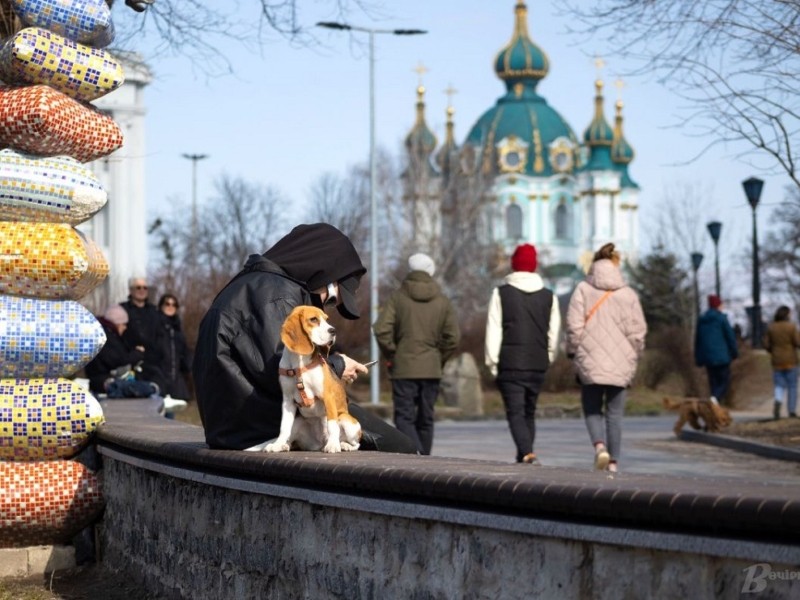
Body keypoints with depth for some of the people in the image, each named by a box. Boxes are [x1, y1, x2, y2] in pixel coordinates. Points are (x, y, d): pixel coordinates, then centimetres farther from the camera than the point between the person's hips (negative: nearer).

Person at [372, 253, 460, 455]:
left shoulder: (397, 298, -1)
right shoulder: (442, 302, 5)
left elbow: (381, 329, -11)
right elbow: (453, 337, 0)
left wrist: (390, 355, 1)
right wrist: (439, 359, 12)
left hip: (403, 369, -3)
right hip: (431, 369, 3)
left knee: (404, 417, -4)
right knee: (426, 417, 12)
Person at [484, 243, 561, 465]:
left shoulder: (501, 293, -2)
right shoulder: (548, 296, 7)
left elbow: (493, 332, -5)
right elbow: (554, 334, 7)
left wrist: (493, 363, -1)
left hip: (510, 364, -3)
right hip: (538, 364, 4)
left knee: (515, 412, -6)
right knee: (529, 412, 16)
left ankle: (528, 454, -25)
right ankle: (523, 458, 21)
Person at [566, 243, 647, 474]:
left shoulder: (583, 290, -3)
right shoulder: (628, 294, 1)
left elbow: (574, 326, -7)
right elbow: (637, 332, 1)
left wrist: (573, 352, 6)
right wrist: (634, 358, 14)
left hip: (590, 362, -1)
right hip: (620, 364, 1)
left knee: (592, 409, 10)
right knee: (615, 413, 9)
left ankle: (600, 445, -15)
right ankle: (613, 461, 7)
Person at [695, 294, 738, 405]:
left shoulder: (701, 320, 9)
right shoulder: (721, 318, -8)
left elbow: (697, 340, 13)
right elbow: (730, 337, -6)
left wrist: (698, 358, 18)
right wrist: (734, 353, 6)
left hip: (707, 357, 5)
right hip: (721, 357, -5)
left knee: (714, 383, 13)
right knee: (724, 382, -1)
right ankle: (715, 399, -28)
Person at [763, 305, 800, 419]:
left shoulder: (771, 328, 0)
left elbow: (766, 345, 0)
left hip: (777, 362, 3)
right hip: (790, 361, -3)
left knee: (779, 386, 8)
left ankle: (778, 401, -22)